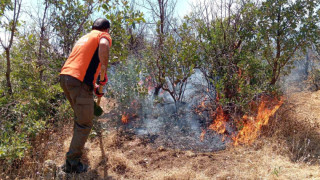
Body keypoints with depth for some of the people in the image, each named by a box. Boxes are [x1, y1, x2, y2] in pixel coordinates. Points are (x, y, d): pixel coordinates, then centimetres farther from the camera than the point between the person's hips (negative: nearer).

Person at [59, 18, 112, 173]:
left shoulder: (83, 38, 30)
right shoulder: (104, 36, 5)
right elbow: (103, 45, -22)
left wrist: (94, 85, 34)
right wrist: (104, 72, -15)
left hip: (65, 77, 9)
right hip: (79, 82, -9)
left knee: (80, 117, 28)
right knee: (84, 124, 1)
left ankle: (77, 146, 44)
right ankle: (71, 163, 6)